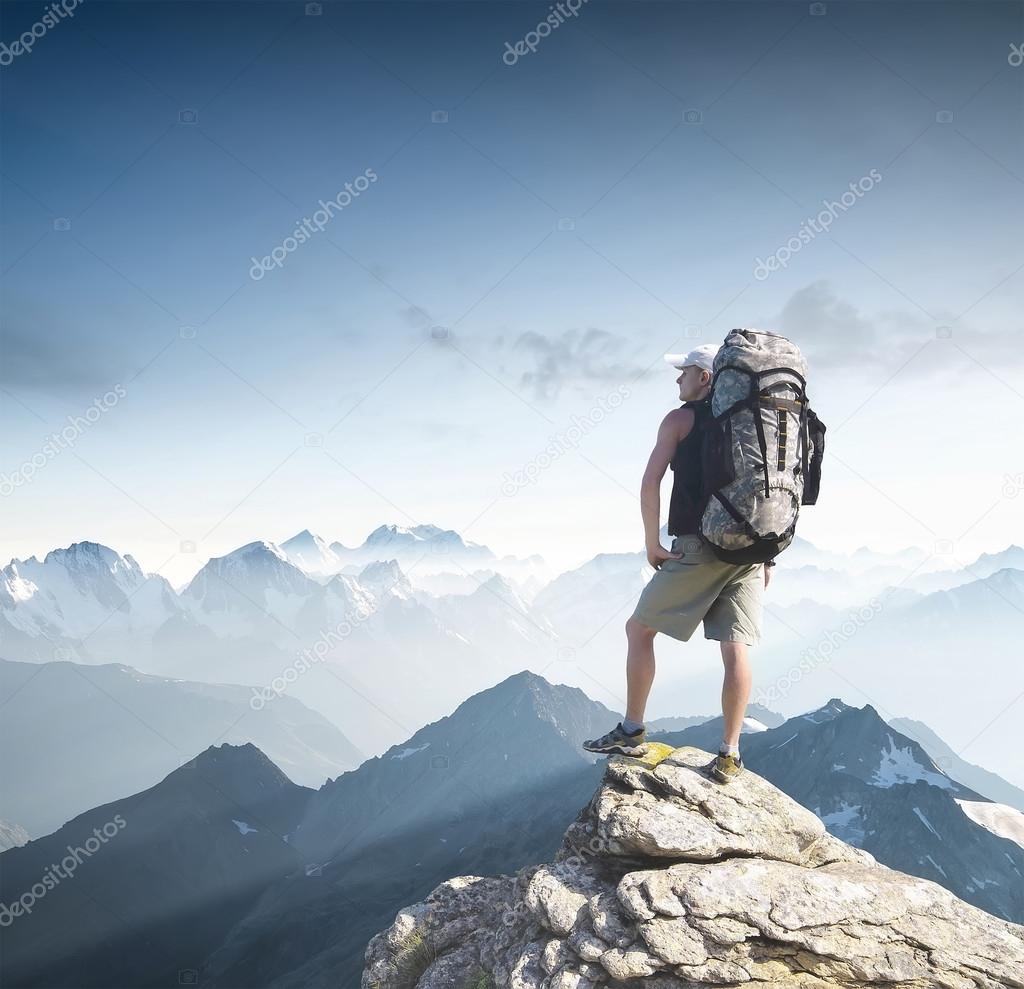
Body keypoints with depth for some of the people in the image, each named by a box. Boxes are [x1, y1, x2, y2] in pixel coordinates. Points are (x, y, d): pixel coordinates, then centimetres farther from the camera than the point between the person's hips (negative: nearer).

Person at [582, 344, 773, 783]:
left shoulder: (680, 418, 3)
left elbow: (651, 482, -8)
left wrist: (652, 544, -2)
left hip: (700, 546, -5)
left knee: (639, 629, 8)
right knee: (736, 648, 3)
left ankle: (631, 731, 9)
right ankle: (729, 754, 3)